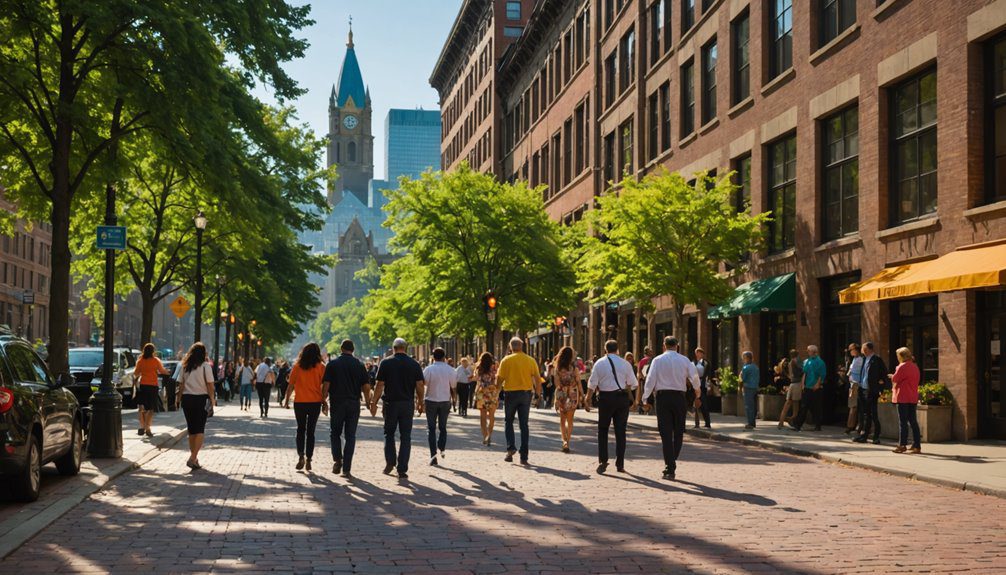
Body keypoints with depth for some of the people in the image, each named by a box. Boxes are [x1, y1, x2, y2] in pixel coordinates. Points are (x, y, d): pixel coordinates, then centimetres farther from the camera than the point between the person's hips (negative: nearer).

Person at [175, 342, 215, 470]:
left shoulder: (185, 366, 5)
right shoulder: (205, 366, -8)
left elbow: (181, 384, 4)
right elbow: (210, 385, -10)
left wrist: (178, 398, 11)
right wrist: (213, 400, -5)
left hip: (187, 398, 4)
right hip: (201, 399, -4)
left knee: (191, 430, 14)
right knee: (200, 430, -2)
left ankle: (193, 457, 21)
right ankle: (192, 459, -14)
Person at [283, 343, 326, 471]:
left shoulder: (297, 366, -1)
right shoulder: (320, 367, -4)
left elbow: (291, 385, 0)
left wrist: (287, 400, 9)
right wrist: (325, 402, 2)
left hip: (299, 403, 0)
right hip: (315, 403, 0)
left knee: (300, 430, 13)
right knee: (310, 431, 8)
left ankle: (301, 456, -3)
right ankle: (308, 460, 6)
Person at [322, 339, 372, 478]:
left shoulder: (332, 364, -2)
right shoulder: (359, 365, 2)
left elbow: (326, 385, -6)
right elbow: (366, 386, 0)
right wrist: (368, 402, 13)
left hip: (337, 403, -1)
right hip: (354, 404, 1)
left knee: (336, 433, 15)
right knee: (350, 436, 5)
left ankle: (337, 460, -4)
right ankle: (346, 469, 1)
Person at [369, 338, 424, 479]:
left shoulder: (386, 363, -4)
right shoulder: (414, 364, 0)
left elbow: (380, 385, -6)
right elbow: (419, 385, -2)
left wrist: (374, 403, 0)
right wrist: (420, 402, 10)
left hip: (390, 403, -1)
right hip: (408, 404, 1)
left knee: (389, 434, 17)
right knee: (405, 437, 5)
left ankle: (390, 462, 7)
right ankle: (402, 470, 2)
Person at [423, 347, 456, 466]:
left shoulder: (428, 369, -9)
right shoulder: (450, 370, -3)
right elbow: (453, 387, 3)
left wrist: (420, 403, -3)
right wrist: (453, 400, 17)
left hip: (431, 401, -2)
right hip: (445, 401, 2)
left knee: (431, 428, 4)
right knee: (443, 427, 17)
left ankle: (433, 454, -5)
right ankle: (442, 448, 0)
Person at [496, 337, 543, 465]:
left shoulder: (506, 360, -6)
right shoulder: (531, 360, 0)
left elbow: (499, 379, -5)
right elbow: (537, 379, -2)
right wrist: (537, 393, 10)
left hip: (510, 393, -2)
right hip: (526, 394, 2)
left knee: (508, 422, 16)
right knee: (524, 425, 7)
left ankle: (511, 447, -4)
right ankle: (524, 457, 5)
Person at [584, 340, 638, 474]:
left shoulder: (599, 363, -2)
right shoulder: (625, 364, 3)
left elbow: (592, 384, -4)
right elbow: (632, 384, 3)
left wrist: (587, 400, 1)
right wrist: (633, 400, 14)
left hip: (606, 398, -2)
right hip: (622, 397, 2)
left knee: (602, 430, 10)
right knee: (620, 431, 7)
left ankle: (603, 461, 0)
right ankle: (620, 464, 9)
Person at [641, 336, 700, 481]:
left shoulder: (657, 360, 0)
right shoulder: (684, 360, 3)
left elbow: (650, 380, -5)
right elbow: (694, 377, -1)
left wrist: (645, 399, 0)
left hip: (663, 396, -1)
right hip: (679, 397, 1)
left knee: (666, 433, 1)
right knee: (678, 432, 14)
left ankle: (670, 469, -2)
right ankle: (671, 463, 12)